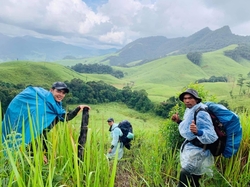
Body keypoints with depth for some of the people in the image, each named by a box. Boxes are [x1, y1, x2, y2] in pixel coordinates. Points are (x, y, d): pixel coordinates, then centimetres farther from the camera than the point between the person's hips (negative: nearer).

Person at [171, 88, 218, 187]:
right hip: (190, 148, 9)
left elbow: (212, 136, -28)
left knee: (184, 174, -17)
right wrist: (179, 121, 8)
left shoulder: (201, 114, -23)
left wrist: (197, 132, -45)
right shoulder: (189, 111, 5)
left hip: (197, 151, -9)